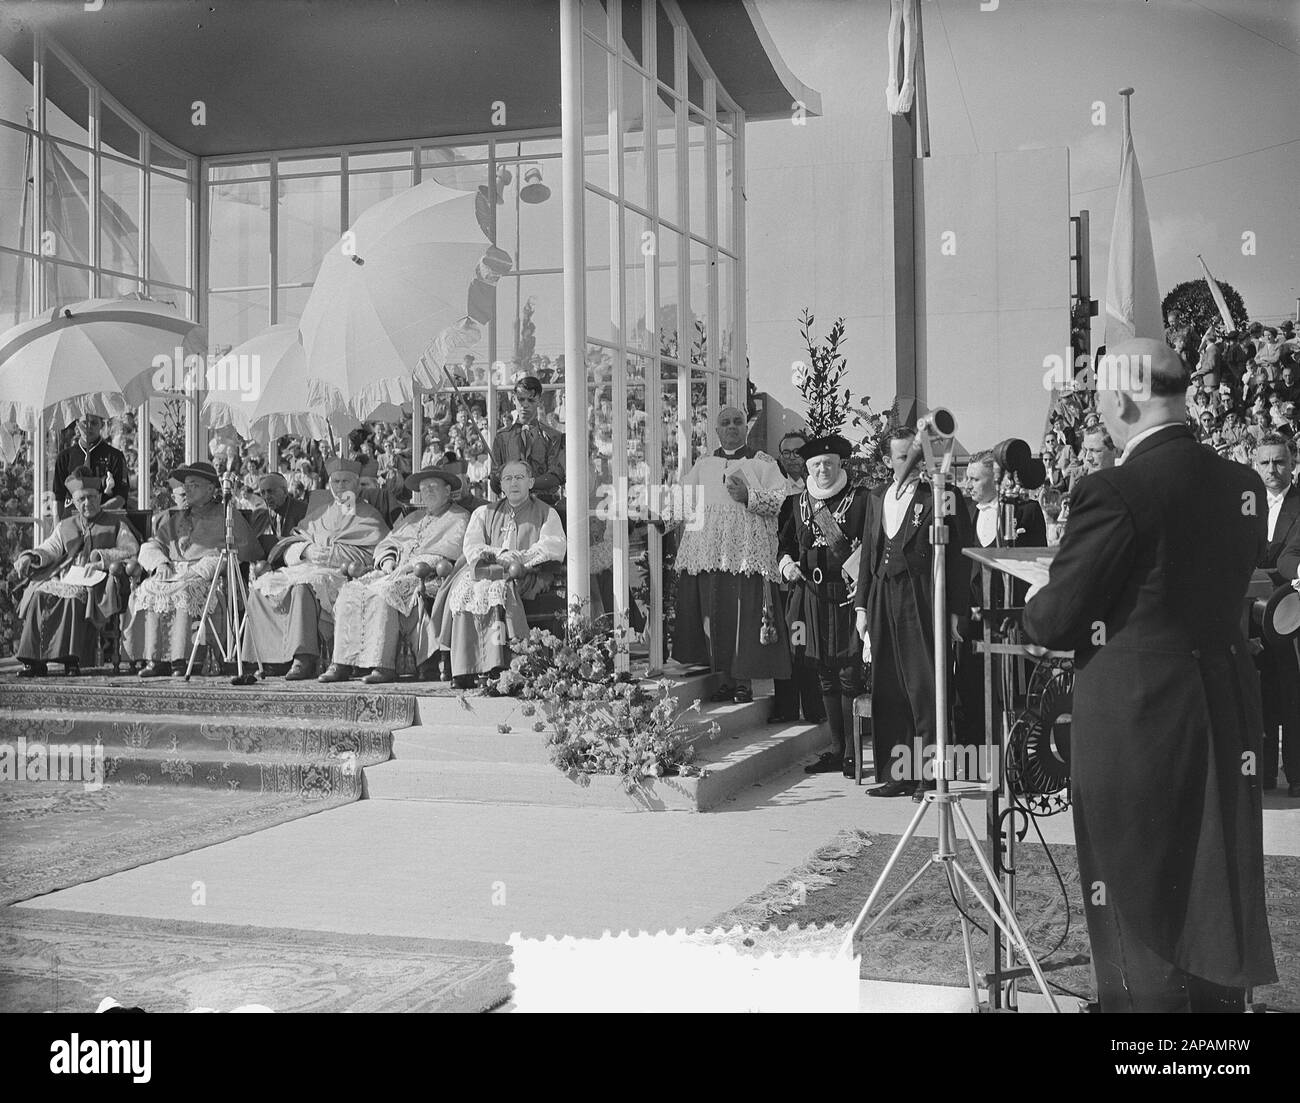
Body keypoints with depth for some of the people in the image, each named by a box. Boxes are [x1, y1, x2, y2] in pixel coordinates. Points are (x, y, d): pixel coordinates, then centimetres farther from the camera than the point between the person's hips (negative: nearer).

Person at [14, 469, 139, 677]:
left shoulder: (116, 523, 15)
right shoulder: (64, 527, 26)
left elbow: (133, 551, 3)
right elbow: (49, 549, 14)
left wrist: (102, 555, -10)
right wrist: (30, 558, -8)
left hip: (98, 582, -4)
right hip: (66, 578, 4)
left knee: (75, 597, -35)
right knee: (38, 595, -24)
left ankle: (71, 659, -36)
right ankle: (34, 661, -26)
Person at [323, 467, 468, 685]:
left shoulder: (459, 518, 8)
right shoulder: (412, 518, 31)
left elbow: (451, 549, -7)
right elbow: (387, 543, 27)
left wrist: (418, 564, -18)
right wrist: (387, 560, 4)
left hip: (426, 576, -7)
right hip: (394, 572, 7)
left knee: (380, 593, -33)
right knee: (350, 592, -16)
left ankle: (383, 665, -36)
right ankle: (343, 664, -22)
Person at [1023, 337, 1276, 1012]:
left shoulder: (1115, 492, -18)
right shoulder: (1244, 486, 4)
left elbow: (1056, 623, -15)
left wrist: (1034, 603, 8)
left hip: (1134, 724, -7)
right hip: (1226, 715, 7)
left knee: (1139, 914, 5)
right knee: (1218, 900, 19)